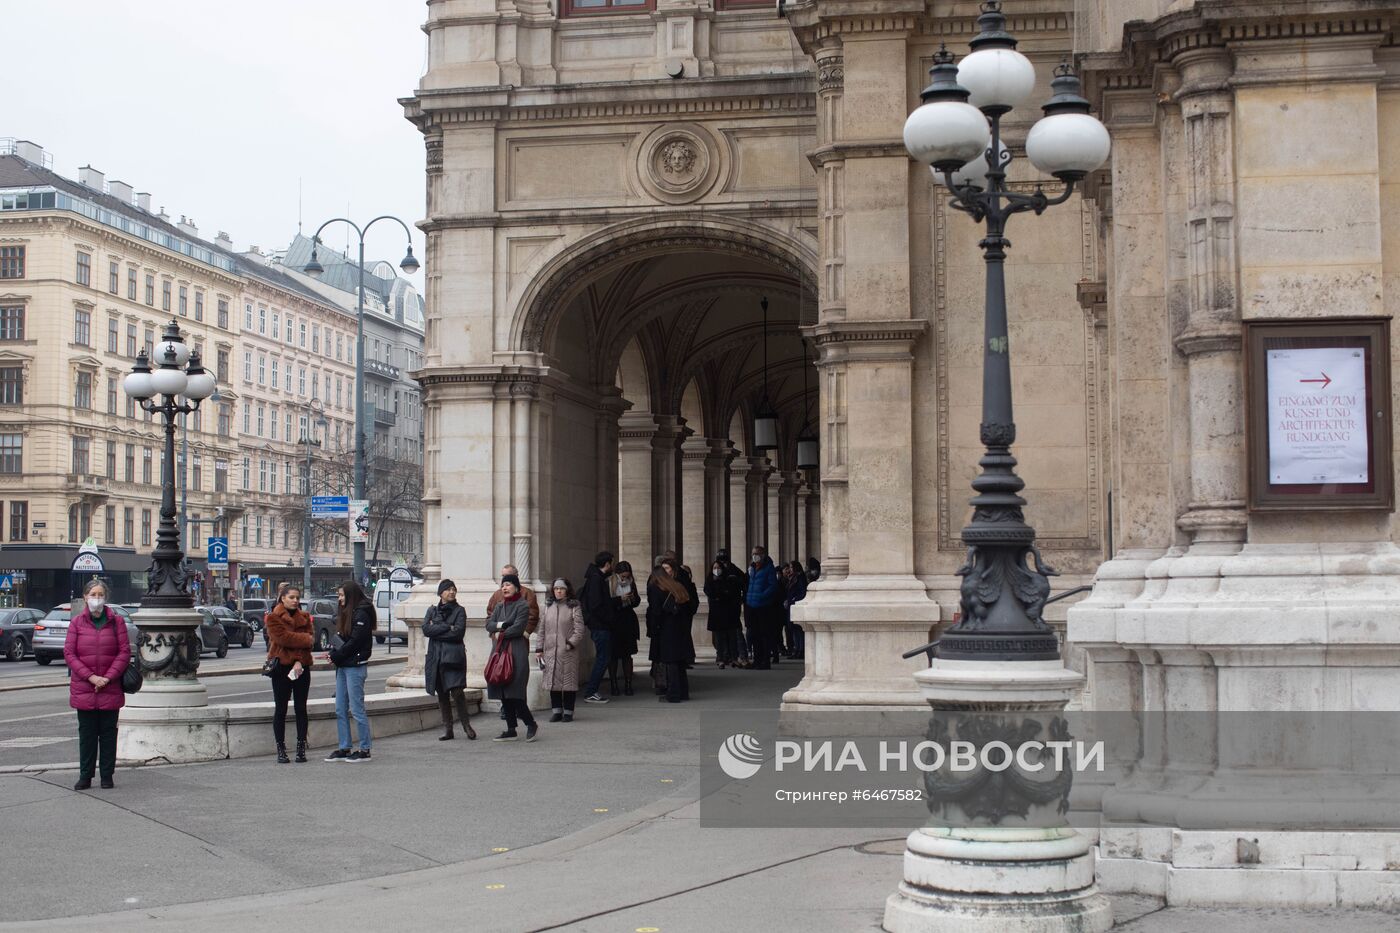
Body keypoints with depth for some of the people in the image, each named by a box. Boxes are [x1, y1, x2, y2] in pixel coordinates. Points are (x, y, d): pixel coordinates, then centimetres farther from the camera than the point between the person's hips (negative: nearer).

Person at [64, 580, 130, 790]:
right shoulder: (77, 622, 1)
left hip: (110, 689, 0)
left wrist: (108, 678, -12)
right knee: (86, 733, 5)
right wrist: (90, 676, -12)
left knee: (108, 732, 5)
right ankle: (85, 776, 13)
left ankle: (107, 775, 13)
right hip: (83, 690, 0)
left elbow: (125, 652, -2)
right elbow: (69, 654, -3)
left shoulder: (116, 621, 1)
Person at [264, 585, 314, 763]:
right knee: (280, 709, 1)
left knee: (301, 708, 4)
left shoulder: (304, 617, 10)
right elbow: (282, 637, -16)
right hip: (281, 667, -3)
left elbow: (309, 639, -1)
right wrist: (306, 639, -10)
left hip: (301, 667, 3)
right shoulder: (273, 618, -2)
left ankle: (301, 748, 8)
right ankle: (281, 750, 5)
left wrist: (299, 661, -15)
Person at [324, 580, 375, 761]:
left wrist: (335, 655, -11)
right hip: (343, 666, 9)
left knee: (356, 709, -5)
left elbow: (354, 642, -17)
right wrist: (333, 652, -2)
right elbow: (340, 638, 17)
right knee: (340, 710, 9)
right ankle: (344, 749, 14)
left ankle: (364, 750, 2)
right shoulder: (345, 613, 17)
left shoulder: (361, 614, -11)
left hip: (355, 666, -9)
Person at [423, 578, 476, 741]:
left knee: (456, 691, -14)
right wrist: (447, 627, -9)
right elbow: (426, 630, -2)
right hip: (436, 657, 3)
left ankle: (466, 724, 1)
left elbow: (459, 632, -9)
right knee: (442, 694, 4)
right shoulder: (432, 611, 15)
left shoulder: (459, 611, 6)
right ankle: (447, 729, 10)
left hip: (453, 656, -3)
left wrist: (437, 629, -6)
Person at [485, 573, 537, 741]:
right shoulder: (499, 606, 17)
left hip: (517, 651, -7)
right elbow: (488, 624, 8)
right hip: (501, 651, 7)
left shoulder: (523, 606, -5)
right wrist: (501, 625, -10)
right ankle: (511, 730, 10)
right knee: (503, 693, 5)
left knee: (514, 692, -13)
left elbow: (518, 628, -13)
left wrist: (500, 634, -4)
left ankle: (531, 724, 1)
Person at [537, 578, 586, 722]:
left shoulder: (574, 608, 0)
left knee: (569, 681, -1)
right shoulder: (548, 607, 11)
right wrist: (539, 649, 8)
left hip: (568, 652, -4)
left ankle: (568, 711, 8)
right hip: (550, 651, 4)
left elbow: (579, 630, -5)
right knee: (553, 680, 6)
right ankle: (557, 710, 15)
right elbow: (542, 630, 13)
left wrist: (570, 644, -16)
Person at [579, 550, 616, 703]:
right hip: (600, 626, -10)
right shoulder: (596, 579, -16)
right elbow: (595, 605, -22)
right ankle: (590, 693, -4)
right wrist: (608, 620, -15)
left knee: (602, 658, 13)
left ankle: (592, 691, 16)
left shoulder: (597, 578, 15)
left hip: (600, 626, 10)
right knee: (603, 658, -7)